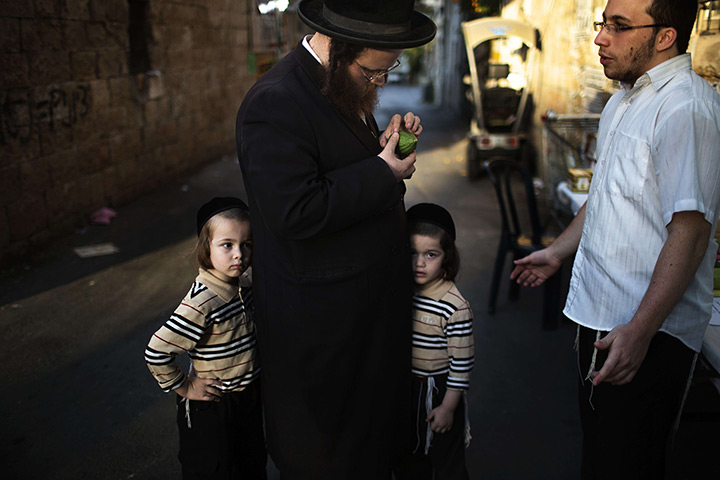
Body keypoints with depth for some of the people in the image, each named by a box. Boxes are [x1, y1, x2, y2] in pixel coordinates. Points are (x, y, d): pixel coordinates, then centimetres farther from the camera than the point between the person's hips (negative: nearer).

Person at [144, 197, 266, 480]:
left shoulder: (244, 283, -5)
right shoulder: (202, 303, -30)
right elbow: (156, 352, -29)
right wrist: (183, 387, -16)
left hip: (249, 400, 7)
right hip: (212, 410, -7)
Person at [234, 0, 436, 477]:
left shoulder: (348, 85, 8)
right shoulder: (275, 104, -23)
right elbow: (296, 211, -31)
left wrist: (388, 140, 0)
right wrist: (382, 171, -23)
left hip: (371, 305, 9)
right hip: (323, 325, -9)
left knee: (373, 430, 25)